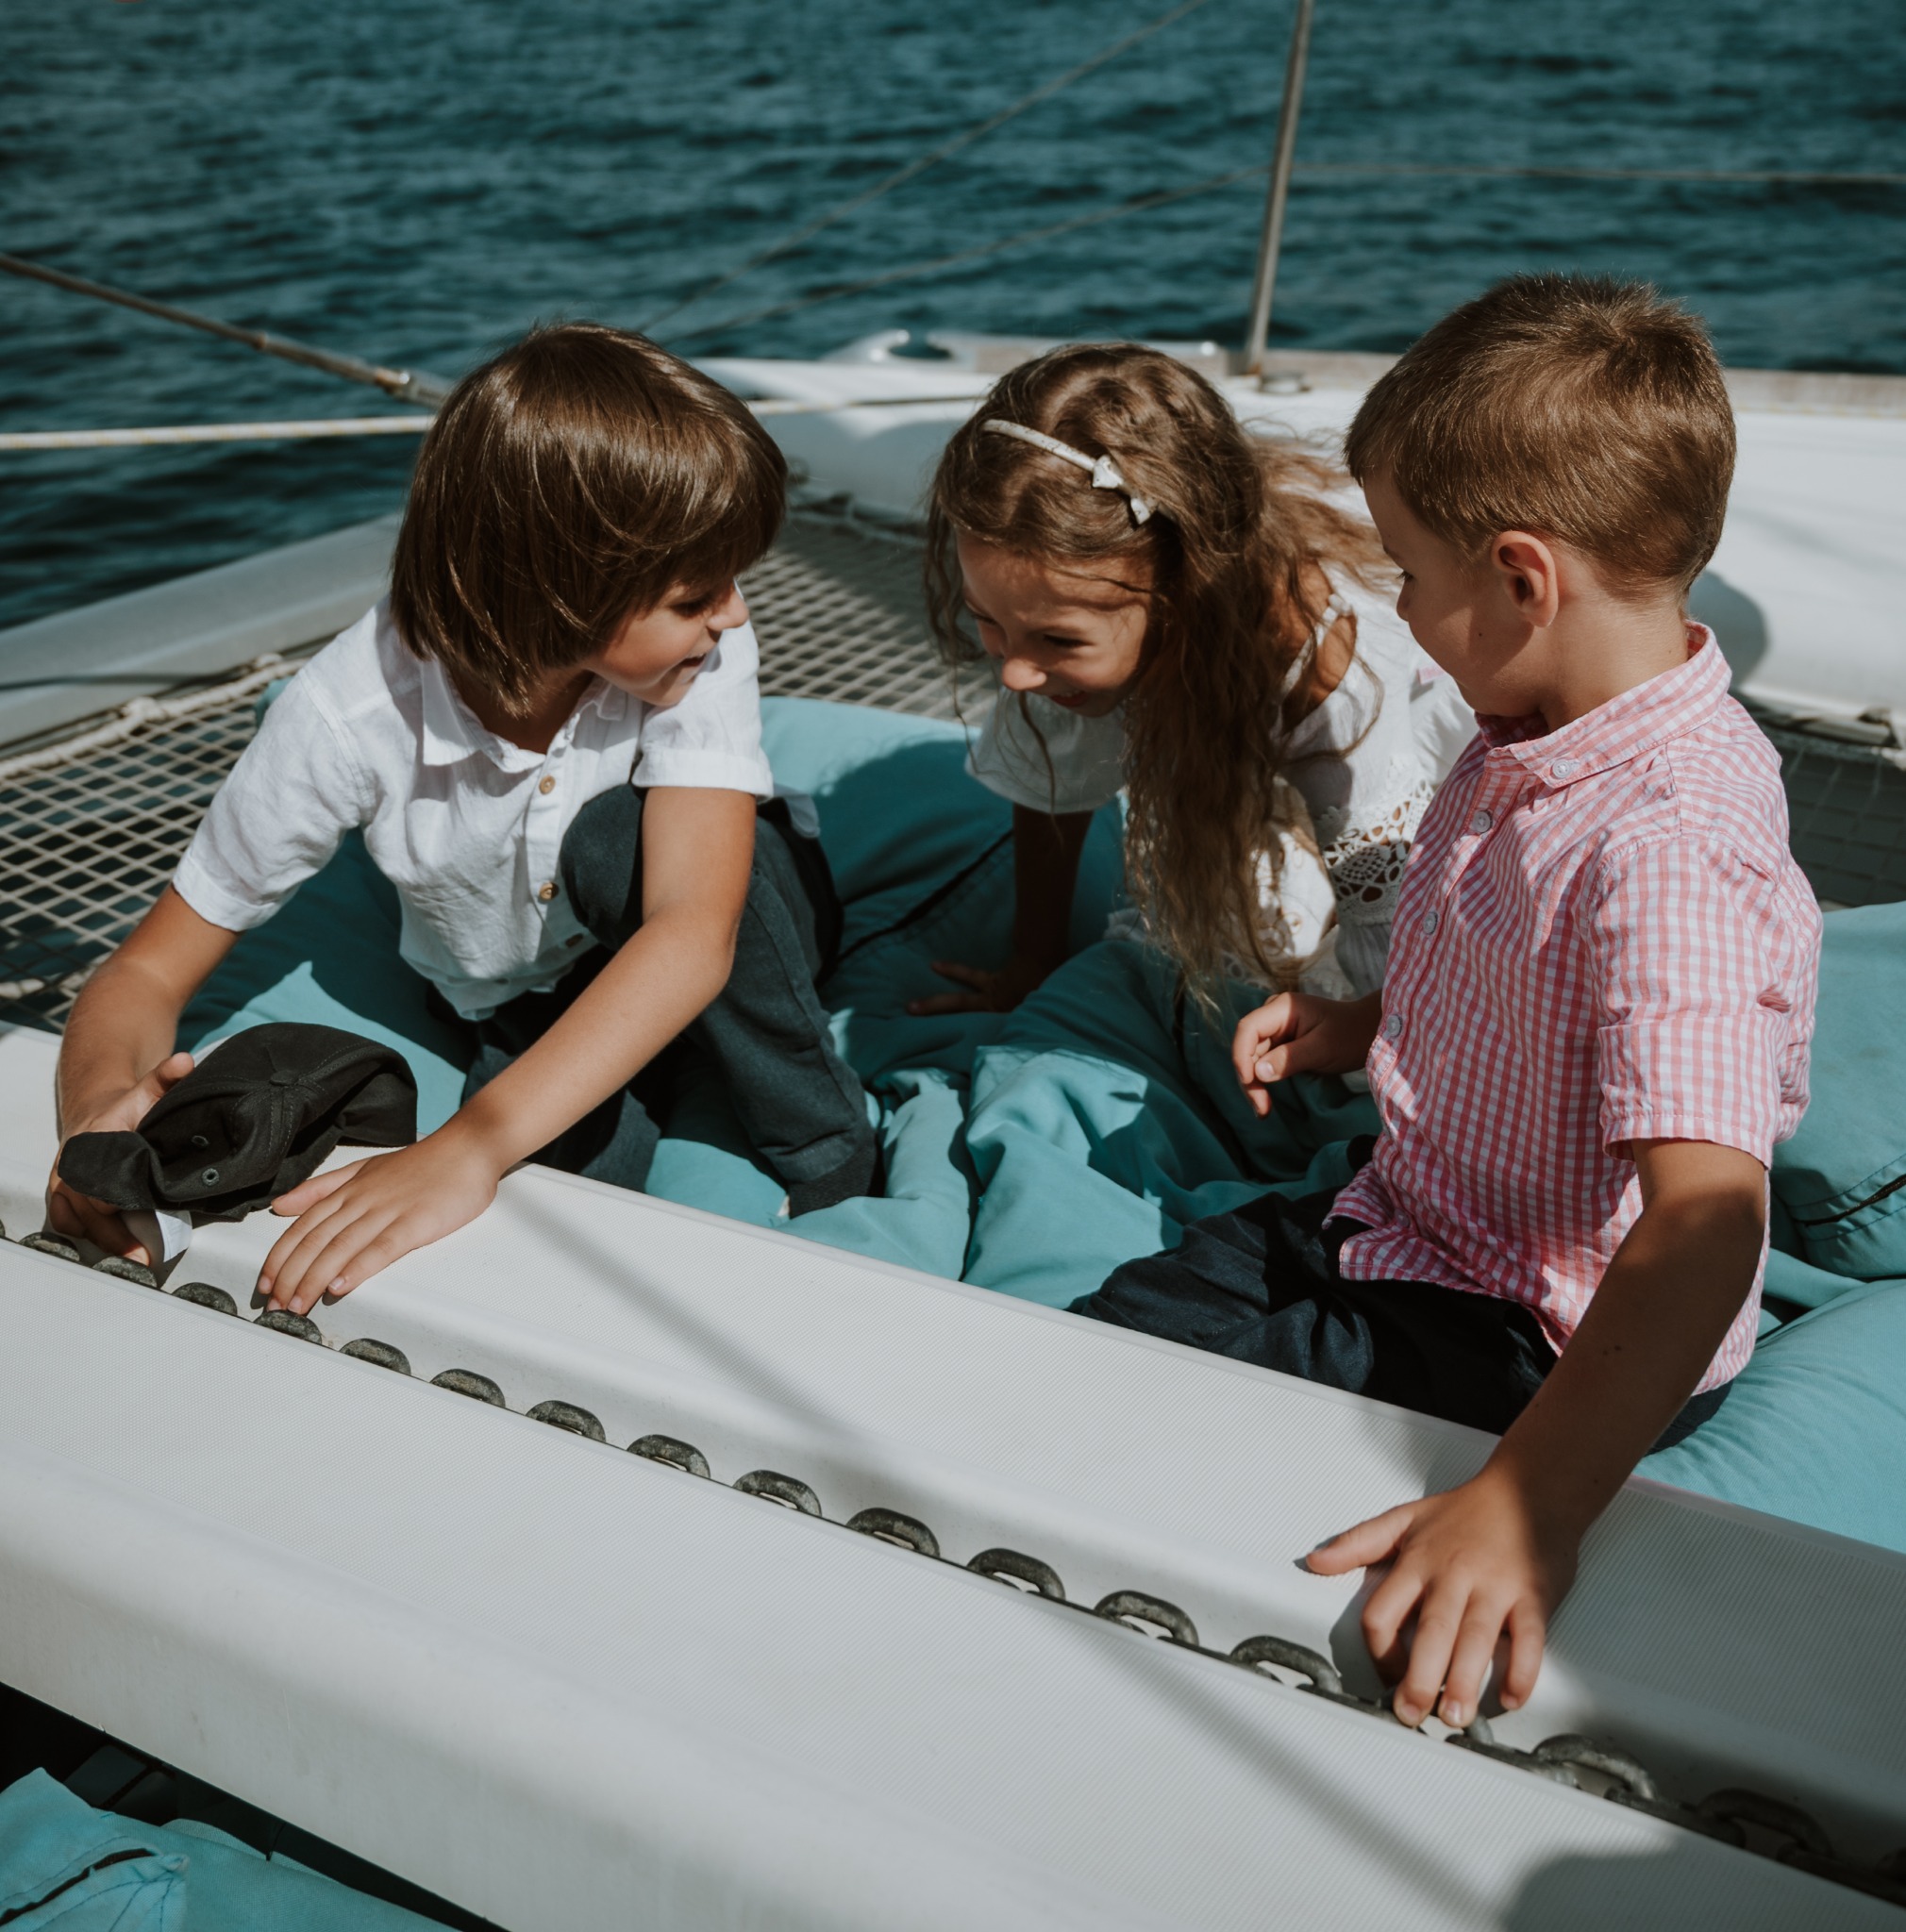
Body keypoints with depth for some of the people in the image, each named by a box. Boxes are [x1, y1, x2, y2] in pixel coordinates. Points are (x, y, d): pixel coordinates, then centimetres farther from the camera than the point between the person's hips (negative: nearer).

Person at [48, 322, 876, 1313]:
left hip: (743, 950, 1)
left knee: (617, 841, -35)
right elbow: (150, 972, -21)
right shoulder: (352, 717, -30)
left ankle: (835, 1170, -15)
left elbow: (696, 930, -44)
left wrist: (473, 1146, -55)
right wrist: (101, 1100, -45)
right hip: (531, 1007, 0)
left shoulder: (701, 650, -31)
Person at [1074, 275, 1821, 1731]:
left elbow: (1705, 1221, -41)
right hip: (1417, 1218, 9)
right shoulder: (1539, 740, 0)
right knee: (1114, 1321, 8)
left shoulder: (1673, 846, -32)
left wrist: (1529, 1505, -49)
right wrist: (1366, 1029, 8)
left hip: (1545, 1342, -9)